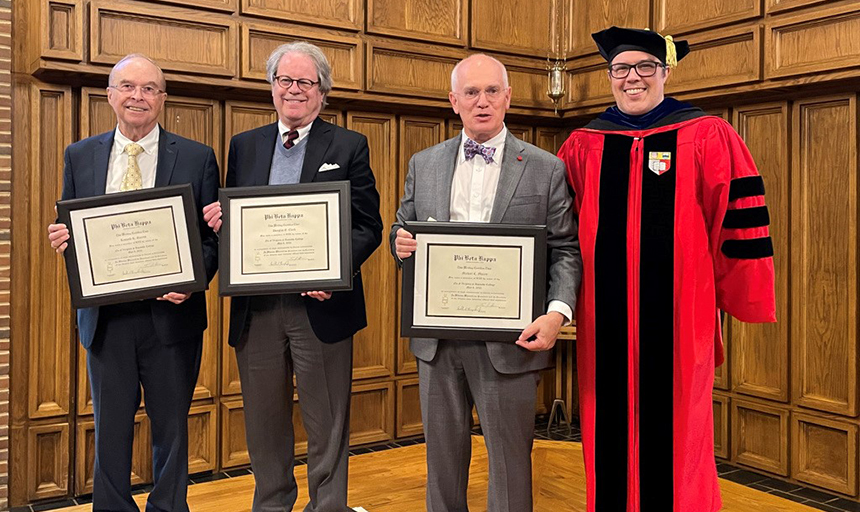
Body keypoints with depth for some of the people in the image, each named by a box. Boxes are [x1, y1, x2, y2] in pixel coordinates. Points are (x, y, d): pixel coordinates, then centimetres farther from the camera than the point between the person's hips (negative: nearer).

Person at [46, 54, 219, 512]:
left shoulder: (197, 158, 0)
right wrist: (62, 241, -10)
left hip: (171, 315, -2)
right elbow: (70, 235, 13)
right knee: (110, 431, 14)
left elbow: (212, 237, -2)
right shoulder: (79, 157, 7)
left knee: (171, 430, 12)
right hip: (105, 317, 2)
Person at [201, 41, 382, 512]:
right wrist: (220, 220, -9)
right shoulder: (244, 146, 12)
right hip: (255, 307, 4)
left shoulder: (349, 147, 1)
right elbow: (228, 221, 15)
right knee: (264, 422, 16)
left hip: (320, 305, -3)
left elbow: (368, 226, -3)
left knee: (326, 425, 7)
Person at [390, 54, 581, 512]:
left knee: (510, 460, 8)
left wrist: (557, 312, -18)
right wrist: (400, 243, -9)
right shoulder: (423, 164, 10)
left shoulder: (545, 169, 0)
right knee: (442, 455, 17)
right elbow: (400, 230, 15)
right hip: (436, 337, 3)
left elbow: (565, 250, -3)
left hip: (508, 340, -3)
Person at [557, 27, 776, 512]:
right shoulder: (584, 146, 8)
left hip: (678, 315, -2)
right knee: (611, 428, 11)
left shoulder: (708, 138, 0)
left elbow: (740, 221, -1)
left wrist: (742, 296, -1)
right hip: (605, 317, 3)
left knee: (673, 431, 7)